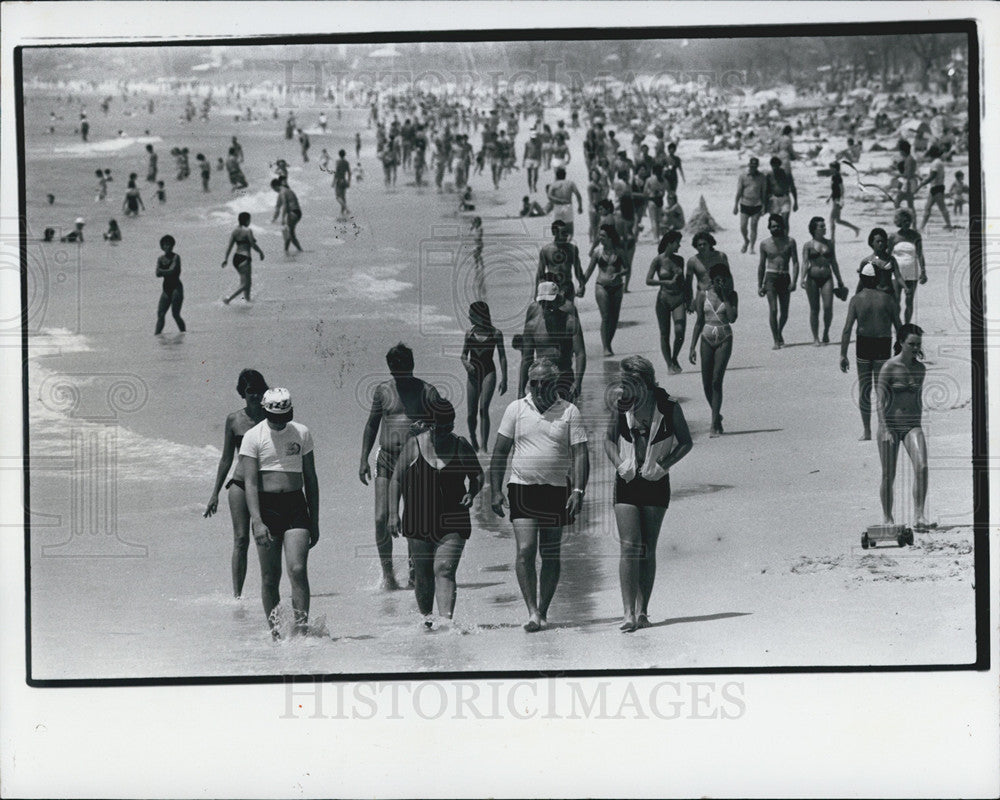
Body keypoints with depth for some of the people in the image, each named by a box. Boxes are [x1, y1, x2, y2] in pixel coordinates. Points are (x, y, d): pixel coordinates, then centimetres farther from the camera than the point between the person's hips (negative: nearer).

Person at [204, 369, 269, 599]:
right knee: (241, 540, -7)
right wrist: (215, 493, 11)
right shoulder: (234, 420, 5)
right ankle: (237, 593, -5)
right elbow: (226, 458, 11)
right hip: (240, 483, 0)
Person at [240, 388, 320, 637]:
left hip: (296, 507, 1)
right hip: (266, 507, -1)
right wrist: (257, 522, -21)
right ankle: (275, 632, 12)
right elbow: (250, 483, -10)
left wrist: (314, 522, 10)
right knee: (270, 577, 2)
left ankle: (302, 628, -12)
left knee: (298, 569, -13)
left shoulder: (302, 433, 6)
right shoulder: (253, 437, -3)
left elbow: (311, 480, 12)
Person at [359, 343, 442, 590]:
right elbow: (371, 425, 16)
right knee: (381, 519, -7)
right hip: (386, 460, 2)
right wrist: (364, 459, 9)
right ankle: (387, 571, 6)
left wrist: (426, 427, -21)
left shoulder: (427, 393, -1)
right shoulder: (383, 391, 7)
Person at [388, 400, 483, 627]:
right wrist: (393, 513, -4)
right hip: (418, 521, 1)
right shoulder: (414, 445, 0)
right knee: (422, 573, 8)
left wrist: (472, 492, -7)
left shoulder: (461, 447, 2)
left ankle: (445, 621, -20)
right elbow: (397, 480, 3)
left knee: (445, 570, -13)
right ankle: (426, 614, 29)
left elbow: (477, 475, 15)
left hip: (452, 523, -1)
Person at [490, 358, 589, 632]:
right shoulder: (516, 409, 5)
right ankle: (532, 612, -11)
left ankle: (543, 612, 15)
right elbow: (500, 452, 7)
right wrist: (496, 491, 1)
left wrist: (578, 490, -15)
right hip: (522, 488, 0)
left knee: (550, 555, 5)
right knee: (525, 550, -11)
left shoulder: (569, 412, 1)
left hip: (557, 490, 0)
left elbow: (580, 454, -3)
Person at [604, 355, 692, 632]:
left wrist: (663, 465, -11)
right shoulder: (621, 404, 1)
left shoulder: (668, 406, -5)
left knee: (647, 549, 3)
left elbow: (685, 442, 2)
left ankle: (642, 611, 11)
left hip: (656, 483, -1)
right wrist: (619, 463, -6)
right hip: (627, 483, 1)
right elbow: (609, 438, 12)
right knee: (629, 547, -9)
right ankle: (629, 613, -11)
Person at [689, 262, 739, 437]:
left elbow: (732, 318, -16)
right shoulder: (703, 295, 2)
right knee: (706, 383, 2)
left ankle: (714, 424, -11)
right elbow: (699, 322, 6)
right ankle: (717, 415, 26)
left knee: (716, 381, -12)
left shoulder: (732, 295, -1)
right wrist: (692, 348, 4)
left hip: (724, 340, -2)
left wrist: (725, 296, -14)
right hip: (707, 339, 2)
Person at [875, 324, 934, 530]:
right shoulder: (889, 368, -7)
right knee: (888, 475, 3)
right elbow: (880, 401, -10)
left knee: (921, 467, -18)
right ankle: (887, 518, 19)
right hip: (890, 423, -3)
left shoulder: (921, 369, 8)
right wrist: (886, 430, -17)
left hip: (912, 424, 3)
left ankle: (919, 517, -18)